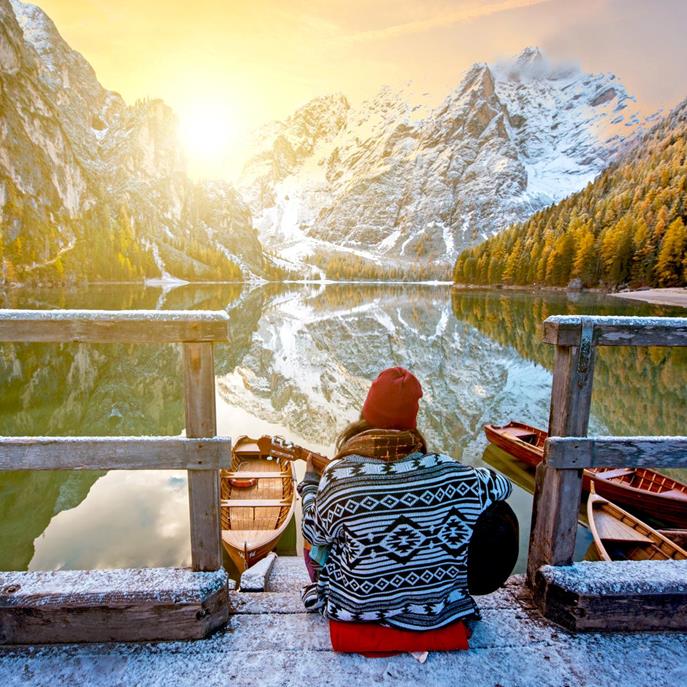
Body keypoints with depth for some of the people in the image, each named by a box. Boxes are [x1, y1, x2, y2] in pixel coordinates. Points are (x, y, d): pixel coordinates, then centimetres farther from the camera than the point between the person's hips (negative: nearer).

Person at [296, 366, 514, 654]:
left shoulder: (338, 476, -25)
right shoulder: (448, 472, -22)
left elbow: (315, 532, -8)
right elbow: (501, 485, -4)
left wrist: (309, 484, 8)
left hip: (358, 606, -1)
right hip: (433, 610, 2)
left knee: (316, 548, 23)